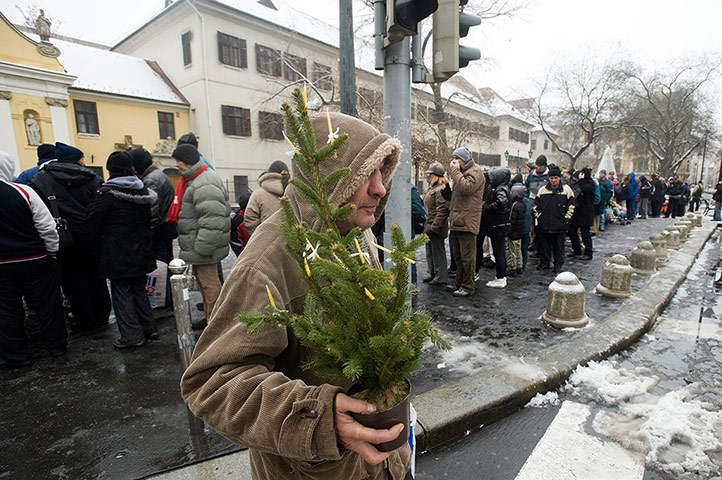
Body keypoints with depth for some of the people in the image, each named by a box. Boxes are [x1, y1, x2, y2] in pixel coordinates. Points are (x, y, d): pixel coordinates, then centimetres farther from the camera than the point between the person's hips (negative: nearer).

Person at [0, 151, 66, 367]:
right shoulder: (23, 192, -13)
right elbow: (46, 226, -11)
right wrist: (52, 252, 1)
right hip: (35, 260, -2)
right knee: (46, 304, 10)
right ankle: (56, 346, 21)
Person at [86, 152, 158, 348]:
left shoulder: (108, 192, -13)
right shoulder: (143, 190, 5)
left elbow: (93, 221, -6)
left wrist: (99, 238, 13)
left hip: (118, 252, -6)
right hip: (141, 251, 6)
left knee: (122, 292, 3)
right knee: (139, 288, 17)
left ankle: (132, 336, 8)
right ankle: (149, 328, 20)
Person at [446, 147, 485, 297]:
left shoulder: (475, 171, -6)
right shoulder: (461, 172, 23)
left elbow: (466, 188, -23)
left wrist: (454, 170, -15)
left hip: (467, 221, -10)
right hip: (458, 221, 10)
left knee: (467, 256, -4)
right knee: (457, 255, 15)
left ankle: (468, 286, 4)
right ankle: (458, 283, 25)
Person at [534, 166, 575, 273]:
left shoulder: (566, 189, 1)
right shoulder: (542, 190, 6)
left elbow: (571, 205, 3)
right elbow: (536, 204, 12)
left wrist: (566, 218, -2)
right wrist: (537, 216, 4)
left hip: (560, 225, -2)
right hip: (544, 224, 2)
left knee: (559, 245, 6)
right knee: (544, 244, 10)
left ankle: (558, 264, 17)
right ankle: (544, 262, 22)